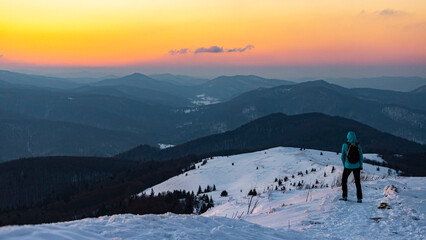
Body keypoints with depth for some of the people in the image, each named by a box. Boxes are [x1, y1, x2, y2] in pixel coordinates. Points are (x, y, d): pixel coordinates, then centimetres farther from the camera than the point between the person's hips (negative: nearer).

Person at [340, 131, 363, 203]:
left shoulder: (345, 145, -14)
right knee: (357, 182, 14)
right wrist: (361, 166, 12)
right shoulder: (358, 146, -9)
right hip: (357, 166, 2)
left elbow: (343, 156, -5)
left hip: (348, 166, -2)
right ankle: (359, 198, 12)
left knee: (344, 180, 18)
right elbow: (361, 156, -1)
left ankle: (344, 196, 17)